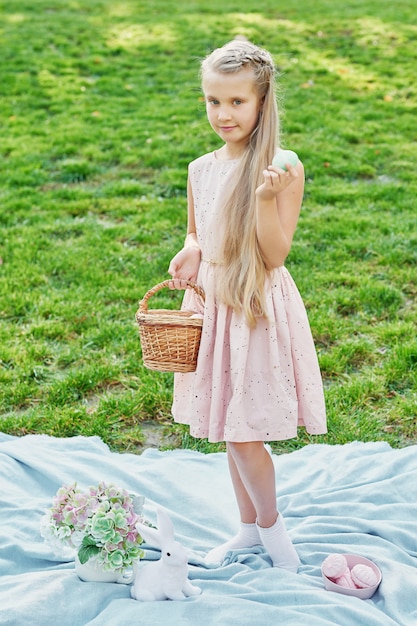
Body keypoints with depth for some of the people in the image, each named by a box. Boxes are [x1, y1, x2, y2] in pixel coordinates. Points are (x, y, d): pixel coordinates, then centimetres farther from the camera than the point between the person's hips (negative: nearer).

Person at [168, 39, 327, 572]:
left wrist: (265, 198, -29)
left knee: (243, 433, -2)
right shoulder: (201, 169, 4)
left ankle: (271, 525, 25)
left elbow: (275, 255, -15)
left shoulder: (284, 171, -13)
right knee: (228, 428, 16)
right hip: (212, 306, 6)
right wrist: (189, 254, -4)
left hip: (259, 309, -6)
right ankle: (249, 528, 35)